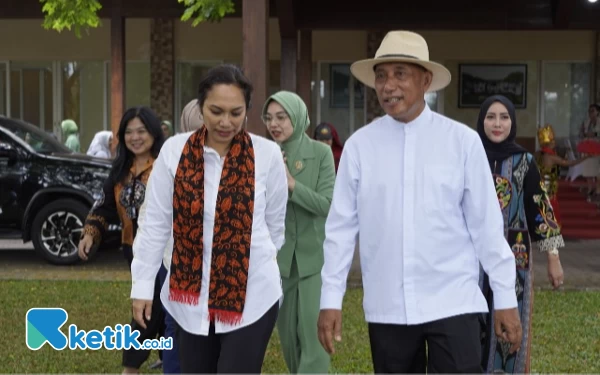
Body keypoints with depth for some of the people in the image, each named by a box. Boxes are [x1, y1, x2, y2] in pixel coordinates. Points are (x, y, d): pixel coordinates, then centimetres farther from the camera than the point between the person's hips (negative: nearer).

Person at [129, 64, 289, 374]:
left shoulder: (267, 154, -7)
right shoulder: (174, 150, -3)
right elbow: (155, 223, 2)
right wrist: (142, 284, 4)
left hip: (251, 297, -2)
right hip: (190, 297, 2)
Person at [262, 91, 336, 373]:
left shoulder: (321, 153, -6)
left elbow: (327, 205, -13)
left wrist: (292, 184, -22)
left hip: (314, 254, -3)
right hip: (279, 254, 3)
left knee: (313, 329, -5)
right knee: (287, 328, 13)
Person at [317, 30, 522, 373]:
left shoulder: (463, 141, -4)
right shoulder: (360, 145, -1)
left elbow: (486, 223, -1)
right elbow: (341, 227, 2)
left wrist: (506, 297, 2)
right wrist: (331, 299, 3)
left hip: (452, 303, -1)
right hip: (386, 308, 2)